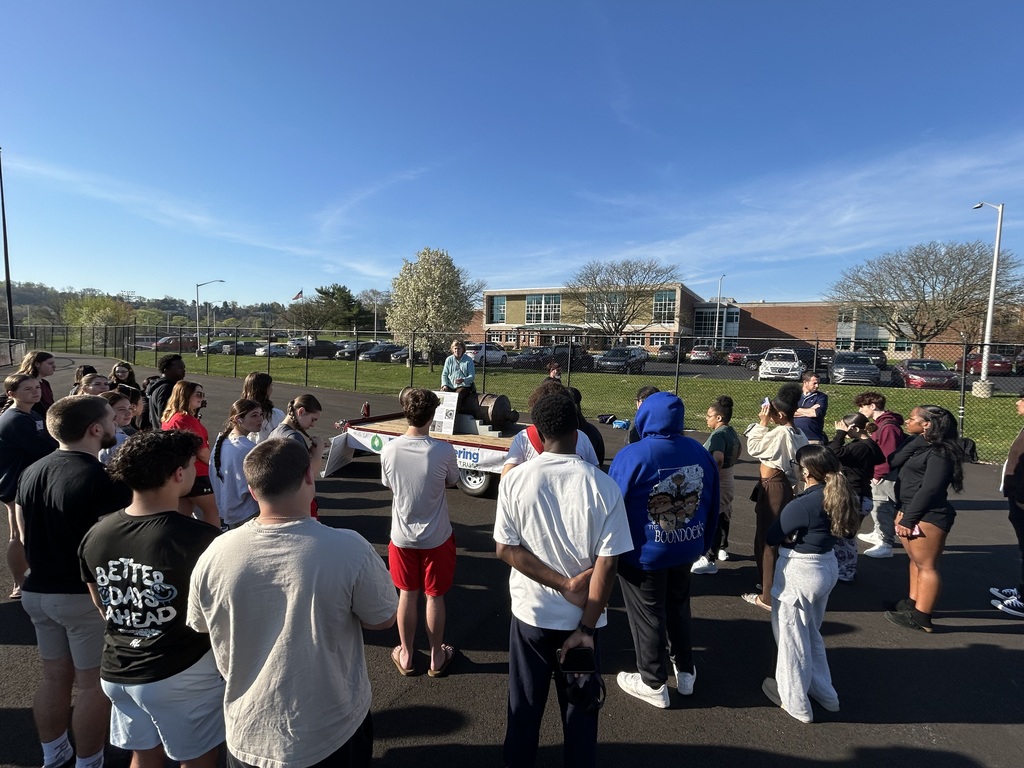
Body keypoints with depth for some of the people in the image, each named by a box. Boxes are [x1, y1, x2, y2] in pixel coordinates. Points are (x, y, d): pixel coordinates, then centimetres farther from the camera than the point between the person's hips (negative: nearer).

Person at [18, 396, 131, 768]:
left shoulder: (31, 473, 2)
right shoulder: (104, 480, -24)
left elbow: (27, 532, 14)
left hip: (36, 591, 8)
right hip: (86, 596, -7)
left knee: (55, 676, 22)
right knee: (94, 684, 9)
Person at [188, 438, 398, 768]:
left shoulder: (214, 555, -19)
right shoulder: (349, 549, -29)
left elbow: (199, 626, 1)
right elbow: (383, 619, -13)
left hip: (247, 735, 2)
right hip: (333, 732, -2)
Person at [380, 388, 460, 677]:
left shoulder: (389, 450, -14)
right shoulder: (444, 451, -21)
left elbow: (388, 484, 3)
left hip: (402, 536, 2)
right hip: (436, 537, -2)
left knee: (407, 594, 20)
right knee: (434, 596, 15)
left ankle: (406, 655, 37)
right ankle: (437, 657, 34)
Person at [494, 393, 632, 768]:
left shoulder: (515, 480, -13)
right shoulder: (604, 486, -16)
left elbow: (505, 548, -12)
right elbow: (607, 564, -15)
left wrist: (564, 584, -11)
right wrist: (587, 628, -8)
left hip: (530, 613, 1)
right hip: (582, 619, -1)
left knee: (524, 707, 22)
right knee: (581, 708, 22)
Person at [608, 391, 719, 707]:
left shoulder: (632, 456, -22)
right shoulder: (700, 452, -5)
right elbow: (712, 505, 6)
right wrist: (704, 543, 20)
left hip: (644, 553, -5)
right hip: (686, 549, 6)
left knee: (648, 616, 13)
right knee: (679, 607, 26)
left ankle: (653, 683, 30)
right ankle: (685, 670, 42)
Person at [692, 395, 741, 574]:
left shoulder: (718, 435, -23)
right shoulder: (731, 432, 7)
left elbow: (718, 460, -38)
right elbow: (739, 449, 26)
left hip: (716, 485, -10)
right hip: (727, 483, 10)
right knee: (722, 517, 24)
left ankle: (709, 560, 4)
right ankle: (723, 548, 42)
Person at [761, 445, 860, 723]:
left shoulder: (801, 505, -27)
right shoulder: (842, 496, -3)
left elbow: (772, 539, -18)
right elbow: (846, 532, 13)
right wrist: (816, 535, 1)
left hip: (799, 573, -8)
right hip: (827, 567, 8)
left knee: (792, 638, 12)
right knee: (811, 633, 27)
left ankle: (795, 702, 29)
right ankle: (824, 693, 42)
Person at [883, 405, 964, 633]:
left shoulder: (939, 453, -14)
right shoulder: (920, 447, 14)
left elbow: (929, 489, -20)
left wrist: (908, 518, -20)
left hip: (928, 516, -9)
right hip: (913, 512, 9)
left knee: (926, 565, -2)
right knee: (915, 561, 17)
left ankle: (921, 618, 4)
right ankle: (912, 604, 29)